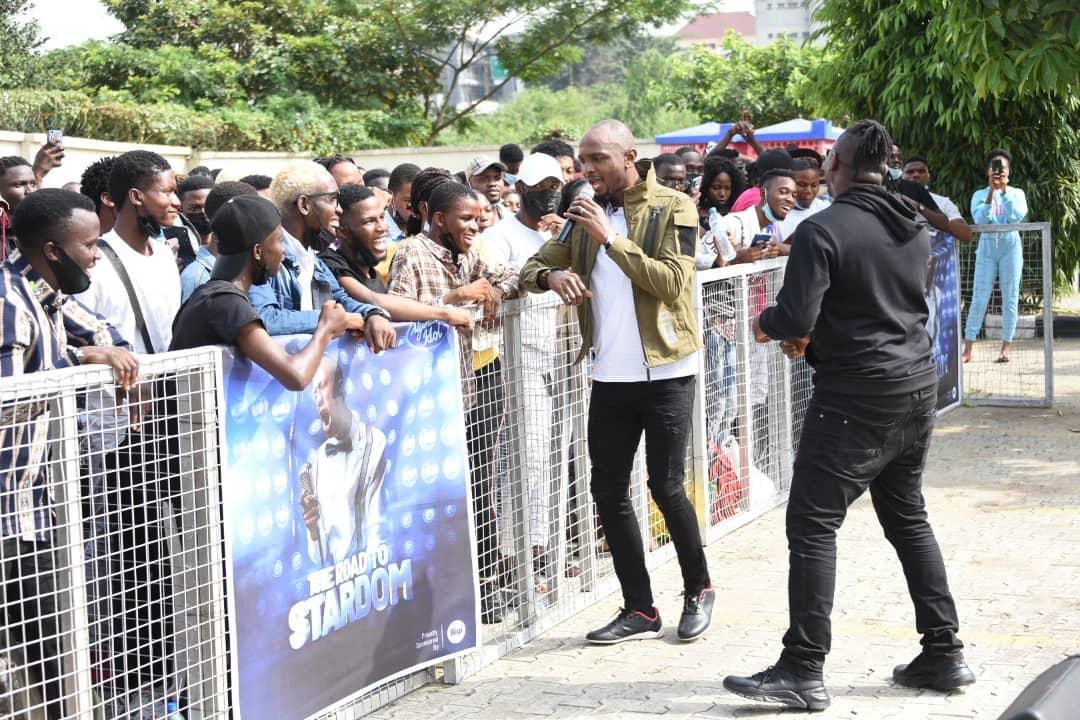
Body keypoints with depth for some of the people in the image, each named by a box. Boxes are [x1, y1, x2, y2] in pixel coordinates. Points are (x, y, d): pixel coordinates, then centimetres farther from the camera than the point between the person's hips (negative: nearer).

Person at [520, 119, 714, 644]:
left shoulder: (673, 208, -6)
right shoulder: (586, 215, 11)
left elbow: (672, 281, -18)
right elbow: (534, 265, 11)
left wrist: (611, 237, -20)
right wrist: (551, 275, -13)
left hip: (665, 371, -5)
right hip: (610, 375, 6)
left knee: (665, 486, -2)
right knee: (608, 490, 5)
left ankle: (698, 590, 21)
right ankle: (639, 609, 15)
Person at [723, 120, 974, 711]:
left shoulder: (823, 230, -15)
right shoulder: (914, 229, 10)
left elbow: (795, 317, -20)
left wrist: (765, 325, 2)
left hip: (856, 397, -8)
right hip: (917, 387, 8)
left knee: (812, 526, -3)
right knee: (908, 519, 17)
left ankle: (803, 672, -4)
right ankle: (944, 653, 19)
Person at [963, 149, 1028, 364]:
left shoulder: (1016, 193, 7)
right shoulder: (980, 195, 6)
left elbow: (1018, 215, -12)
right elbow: (980, 220, -10)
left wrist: (1004, 191, -14)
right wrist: (991, 192, -15)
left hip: (1010, 245, 0)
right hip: (987, 246, 0)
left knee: (1010, 298, -1)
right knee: (979, 297, -5)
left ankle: (1005, 347, 3)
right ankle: (968, 349, -6)